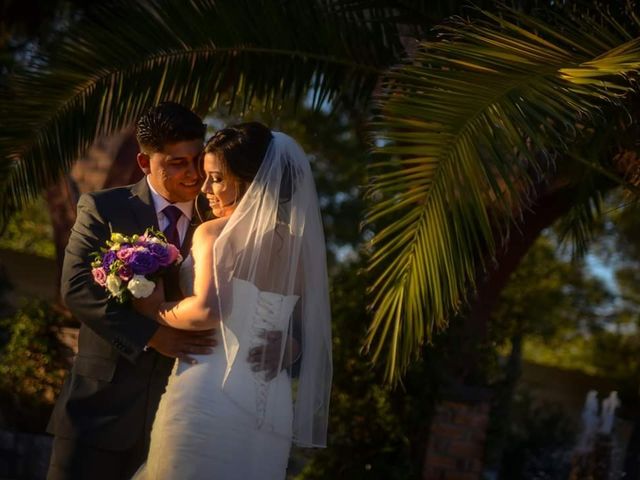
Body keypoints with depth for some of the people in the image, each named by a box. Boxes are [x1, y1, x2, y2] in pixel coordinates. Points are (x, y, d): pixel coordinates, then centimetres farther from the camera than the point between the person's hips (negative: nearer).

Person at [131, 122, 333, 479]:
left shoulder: (215, 233, -8)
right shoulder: (299, 245, 10)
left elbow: (206, 311, -21)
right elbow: (308, 336, 13)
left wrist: (155, 309, -8)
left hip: (210, 394, -6)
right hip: (271, 406, 6)